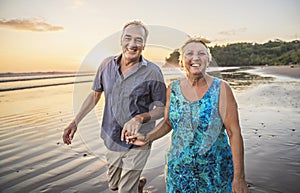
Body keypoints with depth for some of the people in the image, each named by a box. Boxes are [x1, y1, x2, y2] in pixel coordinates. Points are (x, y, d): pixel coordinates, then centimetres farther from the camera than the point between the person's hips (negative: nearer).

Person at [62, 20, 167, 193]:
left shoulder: (153, 72, -16)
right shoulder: (107, 65, -3)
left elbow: (162, 108, -10)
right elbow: (95, 95, 9)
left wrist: (140, 118, -29)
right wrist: (75, 122, 5)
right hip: (112, 139, 5)